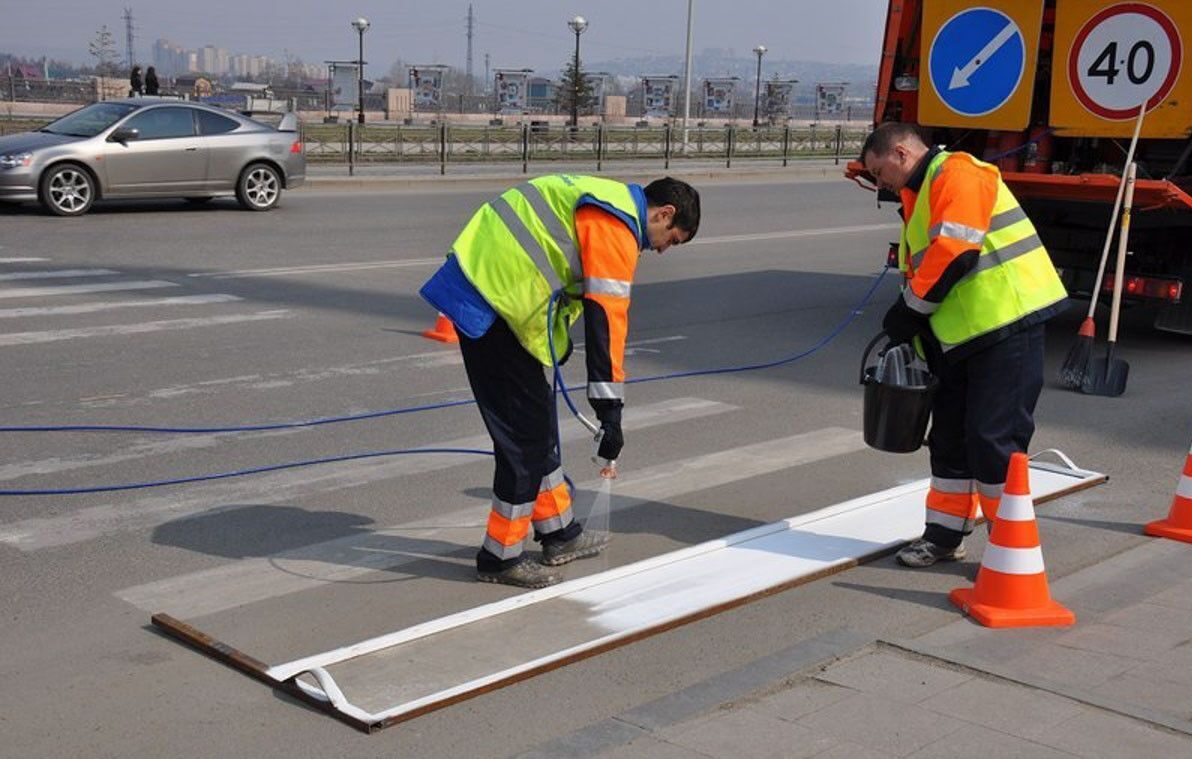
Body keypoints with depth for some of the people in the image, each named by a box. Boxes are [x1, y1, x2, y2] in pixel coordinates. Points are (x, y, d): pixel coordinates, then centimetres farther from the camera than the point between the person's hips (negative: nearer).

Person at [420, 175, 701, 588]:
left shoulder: (601, 203, 18)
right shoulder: (616, 227, -13)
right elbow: (607, 317, -20)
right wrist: (610, 409, -19)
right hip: (491, 303, -11)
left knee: (538, 421, 18)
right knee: (526, 432, -3)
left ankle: (559, 534, 30)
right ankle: (501, 556, 8)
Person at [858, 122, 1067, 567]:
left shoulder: (956, 174, -11)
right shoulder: (920, 196, 22)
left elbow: (953, 252, -21)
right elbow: (922, 265, 22)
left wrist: (911, 308, -12)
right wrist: (909, 330, 10)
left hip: (1007, 325, -10)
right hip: (962, 335, 10)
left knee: (994, 438, -7)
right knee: (949, 436, 14)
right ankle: (945, 535, 25)